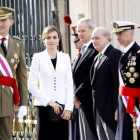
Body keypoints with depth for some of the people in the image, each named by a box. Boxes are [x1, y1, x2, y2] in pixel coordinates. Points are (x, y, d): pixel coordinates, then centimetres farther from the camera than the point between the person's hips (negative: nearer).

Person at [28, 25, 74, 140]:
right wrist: (48, 101, -10)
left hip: (62, 106, 2)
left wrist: (69, 107, -2)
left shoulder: (65, 58, 10)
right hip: (44, 105, -2)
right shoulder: (38, 57, 2)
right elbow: (31, 85, -2)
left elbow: (69, 84, 9)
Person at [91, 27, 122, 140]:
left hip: (110, 108, -9)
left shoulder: (115, 54, -12)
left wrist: (117, 108, -20)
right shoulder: (98, 57, 16)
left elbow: (118, 82, -17)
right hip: (99, 109, 9)